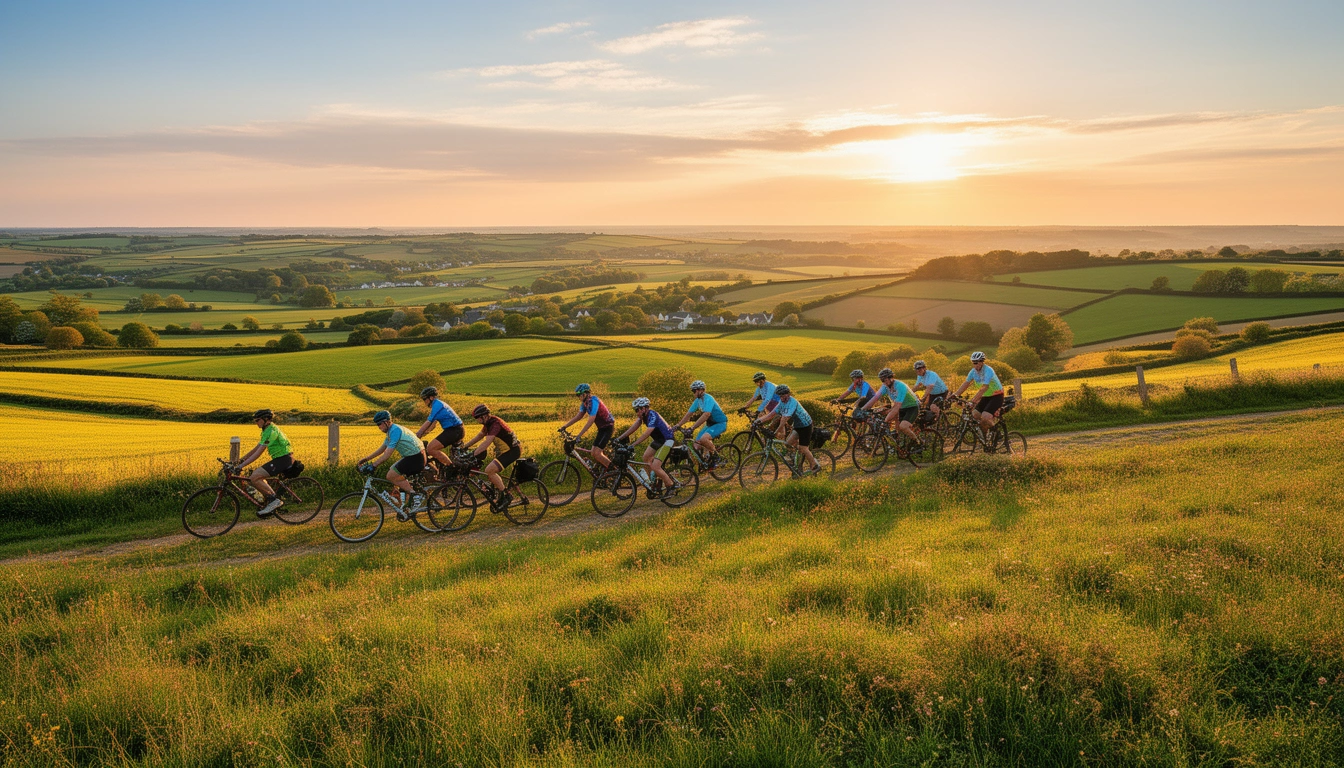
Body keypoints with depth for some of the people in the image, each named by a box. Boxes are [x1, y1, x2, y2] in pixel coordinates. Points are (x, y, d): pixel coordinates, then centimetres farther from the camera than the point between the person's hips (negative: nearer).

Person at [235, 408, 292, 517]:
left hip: (284, 459, -10)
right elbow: (256, 449, 20)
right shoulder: (267, 430, 17)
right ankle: (268, 500, 12)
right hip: (280, 459, 10)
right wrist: (241, 460, 13)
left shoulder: (270, 431, -16)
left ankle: (274, 500, -10)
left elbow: (258, 453, -21)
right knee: (255, 475, 9)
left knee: (254, 477, -16)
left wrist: (242, 465, -22)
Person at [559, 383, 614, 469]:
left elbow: (591, 421, -29)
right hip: (601, 428, 10)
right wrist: (564, 427, 3)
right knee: (593, 453, 7)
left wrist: (579, 435, -32)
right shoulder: (585, 402, 6)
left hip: (608, 427, -9)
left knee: (596, 453, -16)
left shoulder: (593, 401, -23)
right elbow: (578, 416, 9)